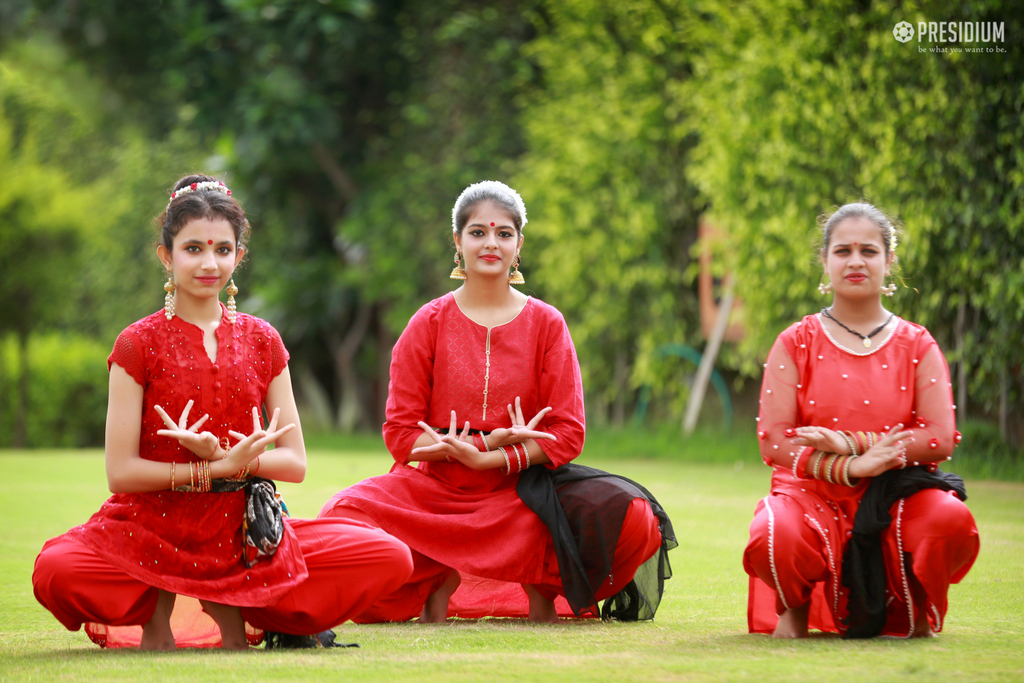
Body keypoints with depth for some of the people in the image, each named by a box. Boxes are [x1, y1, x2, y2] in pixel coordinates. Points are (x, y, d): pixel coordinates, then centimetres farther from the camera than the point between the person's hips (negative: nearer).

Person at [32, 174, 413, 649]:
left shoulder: (261, 341, 10)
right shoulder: (139, 344, -1)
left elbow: (295, 463, 6)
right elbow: (121, 471, -8)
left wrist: (228, 459, -15)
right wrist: (219, 467, -17)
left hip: (243, 535, 3)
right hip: (152, 532, -3)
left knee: (391, 559, -17)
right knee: (56, 572, -36)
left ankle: (231, 608, 0)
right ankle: (155, 609, -2)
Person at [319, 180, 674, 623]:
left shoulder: (546, 324, 6)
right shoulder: (428, 325, 5)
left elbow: (568, 434, -1)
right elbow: (401, 434, 0)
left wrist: (488, 458, -17)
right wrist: (490, 440, -15)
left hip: (523, 491, 0)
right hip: (437, 488, 0)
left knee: (627, 515, -29)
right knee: (346, 514, -31)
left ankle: (543, 586, -2)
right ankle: (439, 582, -5)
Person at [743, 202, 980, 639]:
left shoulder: (917, 346, 9)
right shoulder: (796, 344, 7)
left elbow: (941, 439, -3)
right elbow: (773, 441, -3)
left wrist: (851, 443, -14)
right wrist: (849, 468, -18)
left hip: (895, 497, 1)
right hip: (812, 494, -1)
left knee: (951, 521, -34)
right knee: (772, 540, -37)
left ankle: (921, 611, 2)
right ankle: (795, 605, 3)